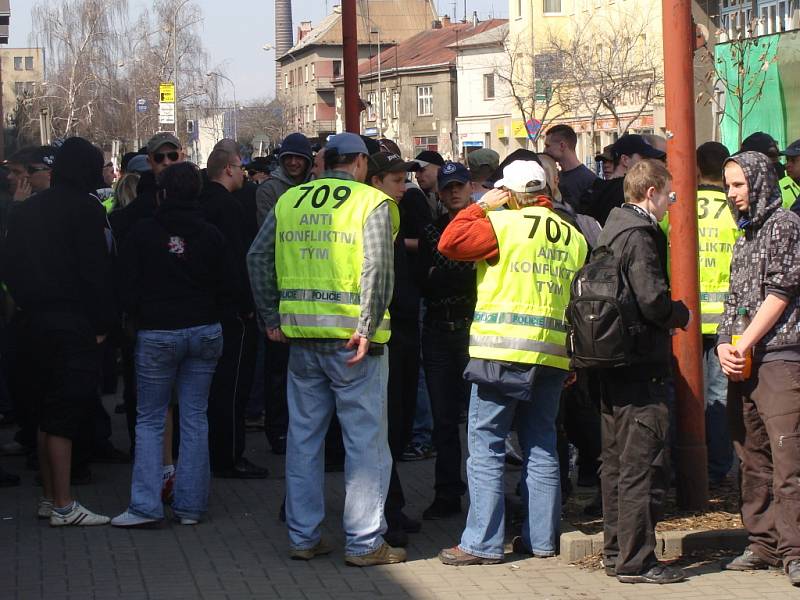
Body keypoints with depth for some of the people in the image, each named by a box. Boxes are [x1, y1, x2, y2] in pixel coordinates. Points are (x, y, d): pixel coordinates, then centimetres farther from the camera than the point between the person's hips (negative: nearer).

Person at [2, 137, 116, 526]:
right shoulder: (85, 209, -11)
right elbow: (95, 270, -14)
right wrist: (102, 322, -8)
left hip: (39, 318, 8)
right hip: (74, 323, -8)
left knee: (49, 410, 14)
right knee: (68, 410, -6)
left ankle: (49, 497, 21)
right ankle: (63, 506, -6)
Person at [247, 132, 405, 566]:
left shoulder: (289, 201, 11)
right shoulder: (372, 202, -3)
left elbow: (258, 258, 8)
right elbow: (378, 268, -15)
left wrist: (271, 317, 10)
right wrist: (368, 329, -14)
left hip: (301, 334, 5)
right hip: (351, 336, -5)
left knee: (303, 435, 12)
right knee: (365, 438, 2)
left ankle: (303, 536, 18)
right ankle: (364, 542, 5)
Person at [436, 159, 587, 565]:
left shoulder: (504, 223, -6)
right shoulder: (573, 237, 13)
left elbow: (449, 242, -8)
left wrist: (481, 207, 4)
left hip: (504, 351, -6)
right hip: (553, 354, 6)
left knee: (486, 444, -2)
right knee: (541, 446, 12)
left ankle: (482, 542, -3)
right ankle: (541, 538, 15)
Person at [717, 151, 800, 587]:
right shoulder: (746, 233, 20)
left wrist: (745, 344, -12)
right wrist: (725, 345, 1)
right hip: (741, 363, 8)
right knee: (752, 456, 9)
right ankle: (763, 543, 15)